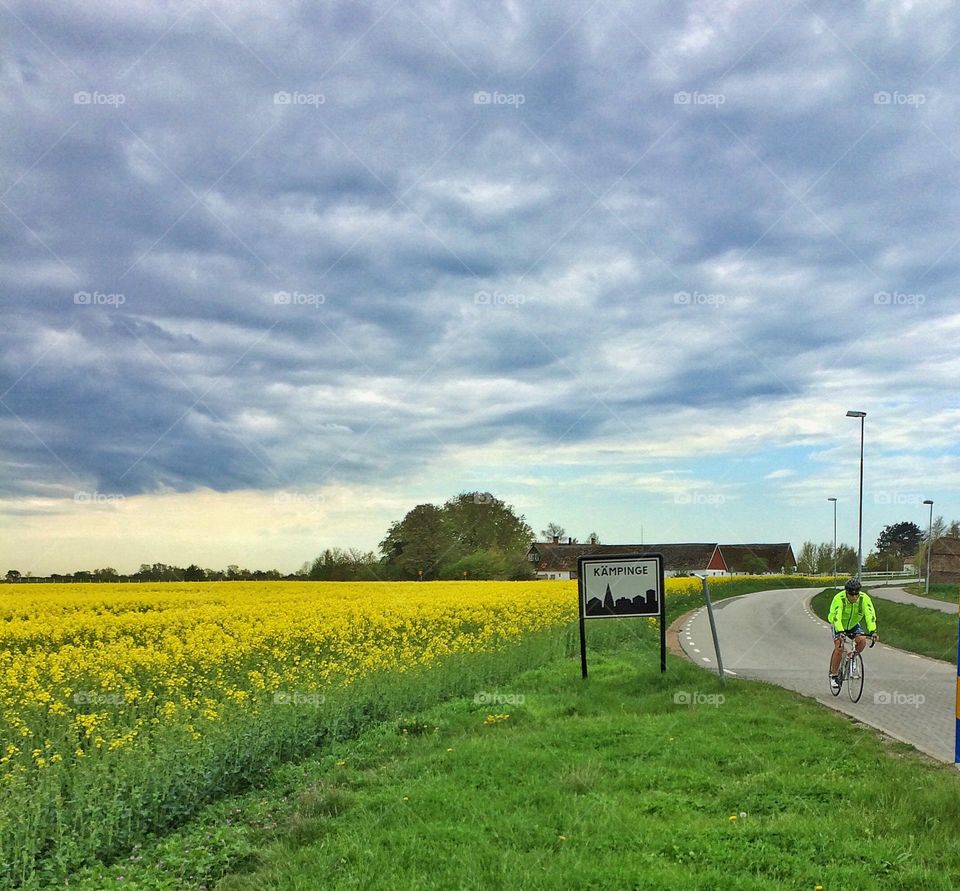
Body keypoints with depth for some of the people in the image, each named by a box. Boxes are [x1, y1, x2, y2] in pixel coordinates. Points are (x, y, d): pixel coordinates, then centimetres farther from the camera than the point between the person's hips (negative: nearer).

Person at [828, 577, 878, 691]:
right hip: (839, 626, -3)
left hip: (854, 625, 3)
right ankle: (833, 675, -5)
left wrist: (872, 631, -48)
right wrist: (840, 632, -55)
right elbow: (836, 616, -41)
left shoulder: (864, 598, -25)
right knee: (839, 647, -21)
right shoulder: (839, 598, -32)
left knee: (862, 640, -24)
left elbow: (870, 614, -33)